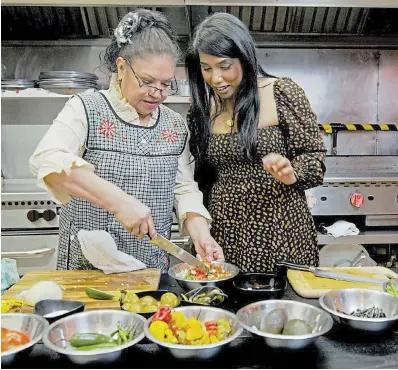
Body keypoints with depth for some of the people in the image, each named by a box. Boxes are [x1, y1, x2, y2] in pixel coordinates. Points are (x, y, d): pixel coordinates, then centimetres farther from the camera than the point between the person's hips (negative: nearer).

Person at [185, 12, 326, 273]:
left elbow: (314, 157, -4)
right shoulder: (201, 109, 5)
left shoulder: (283, 93, -7)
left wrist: (291, 174, -23)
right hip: (226, 236, 3)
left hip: (281, 234, -3)